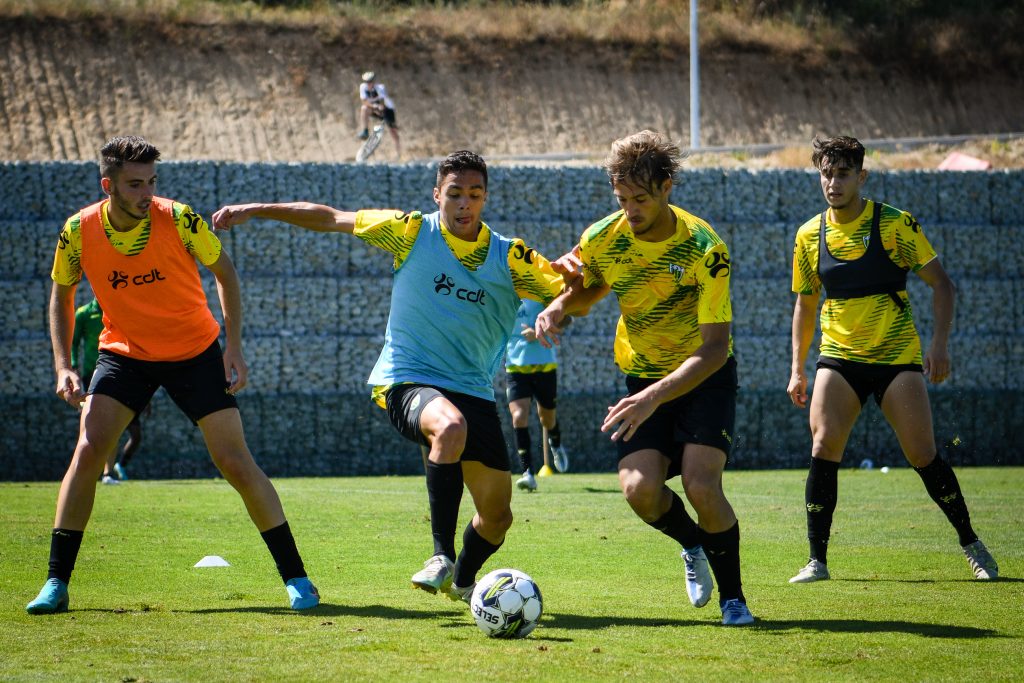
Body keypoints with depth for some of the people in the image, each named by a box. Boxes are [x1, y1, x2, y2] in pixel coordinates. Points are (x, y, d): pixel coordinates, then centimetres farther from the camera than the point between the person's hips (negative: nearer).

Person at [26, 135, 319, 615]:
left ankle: (295, 576, 4)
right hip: (124, 352, 2)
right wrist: (63, 366, -7)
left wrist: (233, 347, -10)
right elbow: (61, 294, 3)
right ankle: (56, 583, -4)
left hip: (194, 351, -2)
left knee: (235, 462, -7)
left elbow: (224, 271, -4)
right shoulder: (80, 231, -15)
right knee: (88, 451, -14)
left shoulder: (178, 219, -20)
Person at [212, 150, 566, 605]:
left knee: (497, 516, 4)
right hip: (407, 382, -4)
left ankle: (462, 581, 37)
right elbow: (329, 219, 5)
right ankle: (441, 555, -29)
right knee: (451, 426, -39)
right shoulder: (412, 232, -3)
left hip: (473, 391, 4)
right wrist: (254, 210, 3)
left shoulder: (510, 257, 1)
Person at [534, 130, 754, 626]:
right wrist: (559, 307, -15)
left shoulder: (704, 250, -25)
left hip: (705, 376, -3)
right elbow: (585, 292, 10)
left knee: (701, 485, -22)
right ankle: (694, 546, 17)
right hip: (642, 375, 3)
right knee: (640, 488, -17)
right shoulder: (601, 239, -12)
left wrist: (655, 397, -40)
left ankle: (733, 596, 2)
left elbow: (715, 348, -28)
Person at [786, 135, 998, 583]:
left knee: (922, 454, -7)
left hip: (897, 355, -2)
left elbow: (940, 283, -2)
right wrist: (797, 369, 12)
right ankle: (817, 560, -7)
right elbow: (805, 303, 16)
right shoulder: (809, 236, 4)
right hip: (838, 357, 2)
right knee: (823, 446, -15)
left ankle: (971, 545, 13)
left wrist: (940, 342, -15)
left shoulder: (895, 224, -6)